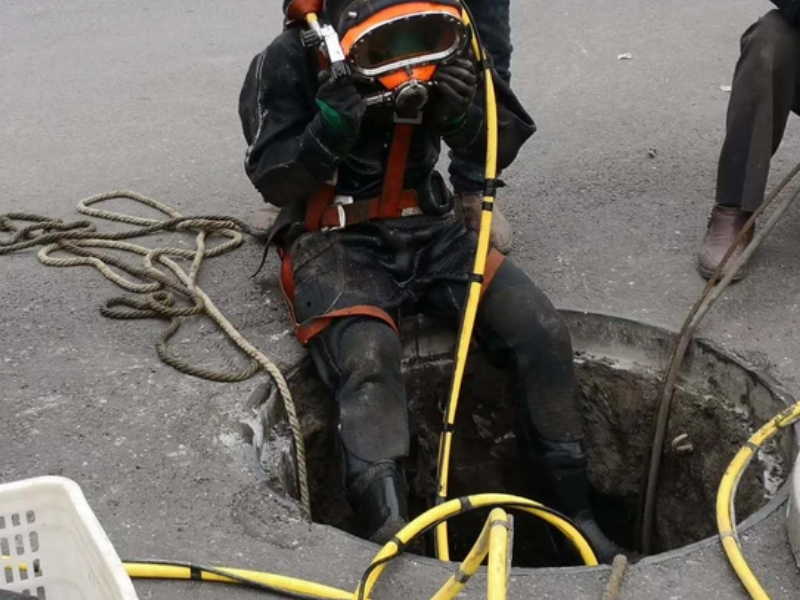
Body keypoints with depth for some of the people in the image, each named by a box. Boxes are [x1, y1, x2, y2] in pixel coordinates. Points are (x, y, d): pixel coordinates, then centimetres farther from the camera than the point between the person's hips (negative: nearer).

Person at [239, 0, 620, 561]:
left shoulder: (443, 46, -4)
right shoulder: (290, 62, -13)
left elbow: (500, 150, 3)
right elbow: (273, 181, -11)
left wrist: (465, 116, -19)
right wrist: (333, 126, -29)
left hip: (427, 230, 3)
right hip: (335, 240, -3)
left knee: (542, 331, -15)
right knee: (368, 356, -34)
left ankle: (576, 515, 0)